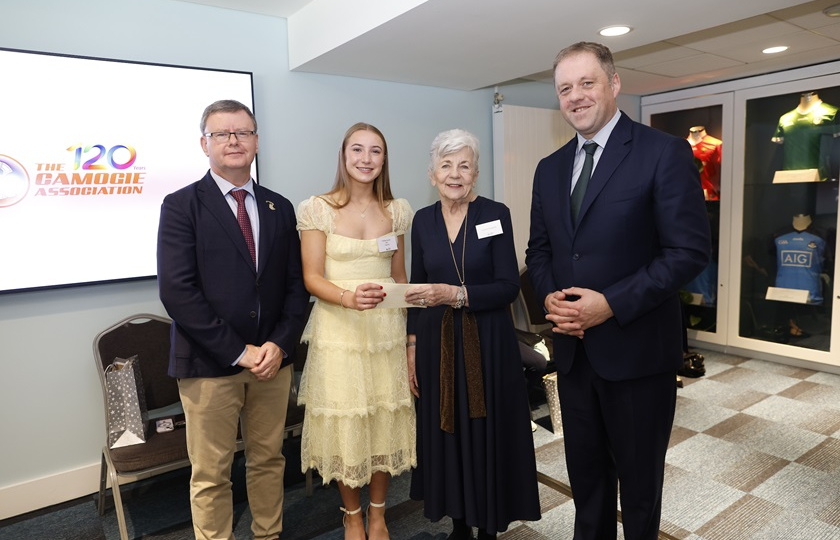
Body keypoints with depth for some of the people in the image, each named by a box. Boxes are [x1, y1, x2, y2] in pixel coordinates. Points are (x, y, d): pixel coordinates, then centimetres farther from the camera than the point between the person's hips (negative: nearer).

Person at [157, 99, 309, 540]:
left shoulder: (280, 208, 10)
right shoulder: (181, 205, -4)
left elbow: (296, 284, 8)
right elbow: (176, 291, -13)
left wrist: (280, 344, -7)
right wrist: (239, 352, -14)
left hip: (272, 359, 4)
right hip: (210, 364, -3)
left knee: (268, 461, 16)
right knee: (211, 475, 8)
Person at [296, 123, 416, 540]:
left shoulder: (396, 210, 6)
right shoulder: (317, 209, -4)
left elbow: (400, 277, 12)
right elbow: (311, 278, -8)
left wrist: (409, 330, 11)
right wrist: (348, 298, -26)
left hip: (387, 330, 3)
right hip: (338, 331, -3)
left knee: (386, 422, 10)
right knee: (344, 424, 6)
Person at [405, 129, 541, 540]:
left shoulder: (495, 214, -6)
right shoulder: (423, 220, 5)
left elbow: (509, 287, -11)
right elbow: (419, 289, 9)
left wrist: (456, 294, -24)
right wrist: (412, 346, 4)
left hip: (487, 343, -3)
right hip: (437, 343, 3)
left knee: (488, 433, 6)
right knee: (446, 433, 10)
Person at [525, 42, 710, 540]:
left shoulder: (665, 153, -9)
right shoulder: (550, 168, 9)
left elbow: (691, 250, -14)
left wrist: (611, 304, -21)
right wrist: (550, 296, -7)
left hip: (637, 350, -5)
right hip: (573, 350, 5)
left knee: (640, 477, 16)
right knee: (586, 473, 21)